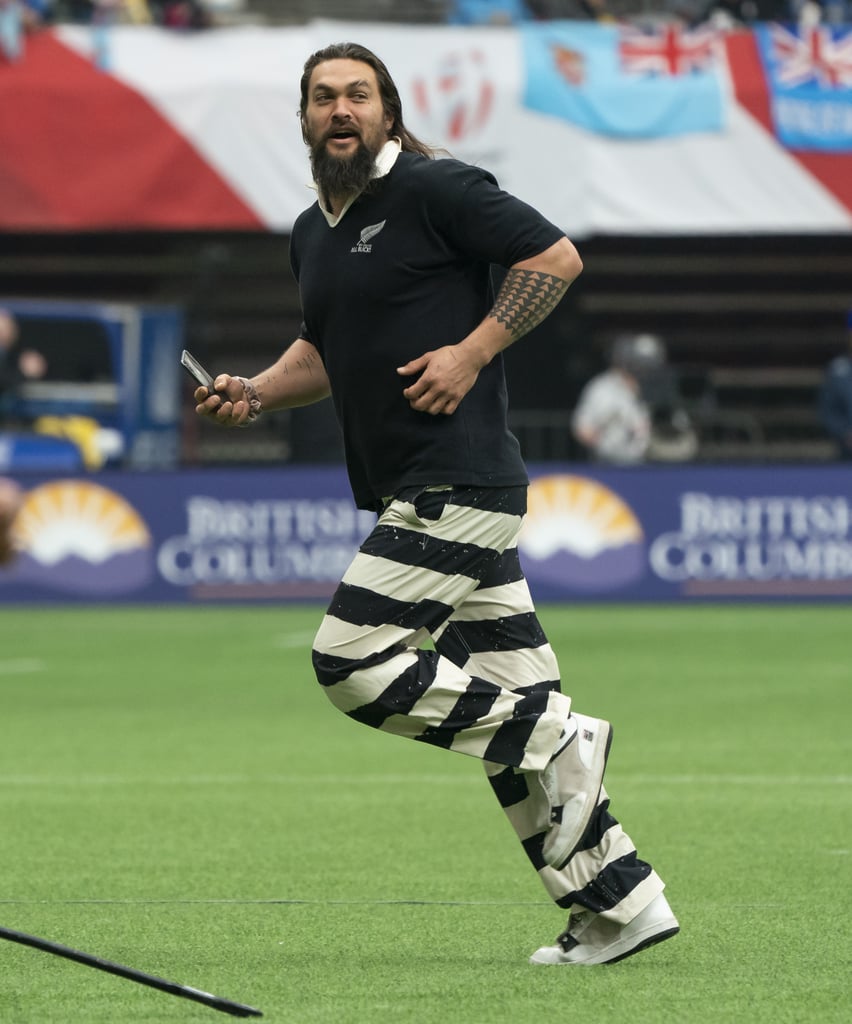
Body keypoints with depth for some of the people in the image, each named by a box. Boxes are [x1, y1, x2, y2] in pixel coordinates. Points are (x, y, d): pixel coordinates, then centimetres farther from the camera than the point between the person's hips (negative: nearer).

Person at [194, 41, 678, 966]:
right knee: (512, 702, 6)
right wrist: (253, 394, 13)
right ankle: (618, 902, 8)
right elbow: (324, 351, 31)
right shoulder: (312, 235, 17)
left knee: (352, 660, -13)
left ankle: (557, 741, -4)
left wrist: (474, 350, -14)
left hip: (458, 487, -9)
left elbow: (557, 257, -8)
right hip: (414, 497, 9)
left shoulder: (434, 190, -8)